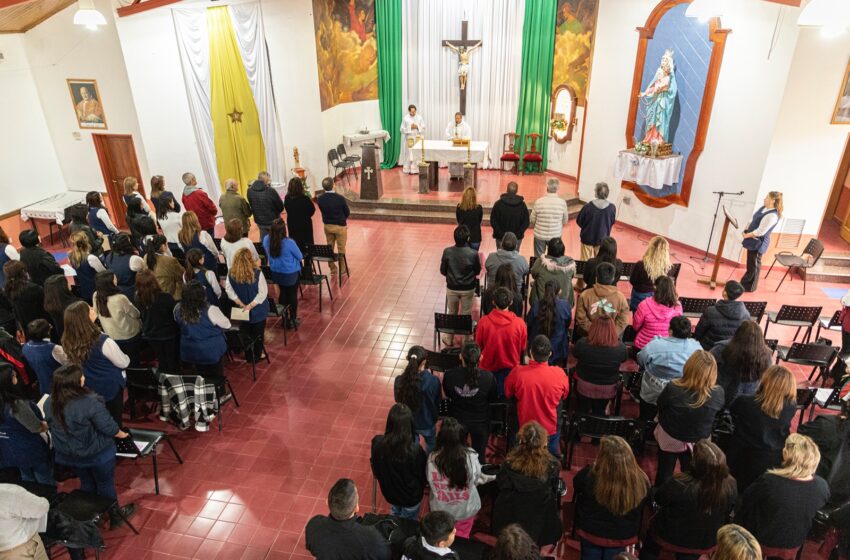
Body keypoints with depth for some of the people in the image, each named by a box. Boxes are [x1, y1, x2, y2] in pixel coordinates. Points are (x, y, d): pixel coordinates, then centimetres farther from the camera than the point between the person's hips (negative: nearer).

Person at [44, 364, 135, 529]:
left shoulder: (49, 402, -14)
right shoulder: (90, 402, -33)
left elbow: (53, 428, 3)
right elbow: (109, 427, -23)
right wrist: (121, 434, -2)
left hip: (68, 453, 5)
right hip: (97, 453, -5)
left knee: (86, 483, 28)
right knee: (106, 484, 18)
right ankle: (115, 515, 36)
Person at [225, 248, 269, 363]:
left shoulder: (231, 273, -15)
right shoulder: (257, 273, -24)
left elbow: (229, 291, -11)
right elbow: (263, 292, -24)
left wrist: (242, 305, -11)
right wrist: (251, 305, -19)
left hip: (242, 310, 3)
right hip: (258, 310, -3)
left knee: (245, 332, 22)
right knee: (258, 333, 18)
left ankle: (249, 356, 36)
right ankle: (258, 355, 33)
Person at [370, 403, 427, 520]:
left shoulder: (377, 442, -27)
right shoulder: (415, 450, -37)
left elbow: (375, 471, -6)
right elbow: (423, 475, -17)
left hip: (389, 492, 3)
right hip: (411, 497, -3)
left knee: (395, 517, 36)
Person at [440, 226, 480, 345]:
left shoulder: (447, 252, -18)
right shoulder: (473, 253, -21)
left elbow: (442, 271, -6)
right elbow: (477, 271, -5)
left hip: (452, 288, 1)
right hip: (468, 289, -1)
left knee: (451, 313, 21)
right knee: (466, 315, 17)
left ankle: (448, 339, 34)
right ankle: (465, 340, 30)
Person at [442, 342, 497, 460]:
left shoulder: (449, 375, -25)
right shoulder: (488, 377, -28)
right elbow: (492, 399, -8)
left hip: (457, 421, 1)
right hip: (480, 423, -1)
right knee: (479, 455, 24)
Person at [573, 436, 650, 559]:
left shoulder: (590, 475, -33)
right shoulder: (641, 481, -27)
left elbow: (576, 484, -7)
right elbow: (642, 511, -5)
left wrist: (592, 466, 4)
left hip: (591, 532, -1)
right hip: (622, 536, 2)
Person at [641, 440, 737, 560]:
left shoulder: (679, 484, -38)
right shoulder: (730, 485, -27)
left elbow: (658, 499, -17)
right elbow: (727, 514, -6)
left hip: (672, 538, -3)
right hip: (707, 544, 3)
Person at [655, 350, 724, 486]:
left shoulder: (672, 388, -33)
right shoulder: (718, 393, -28)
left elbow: (660, 406, -11)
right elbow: (718, 414, -4)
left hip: (669, 438, -1)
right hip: (698, 442, 1)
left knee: (664, 475, 23)